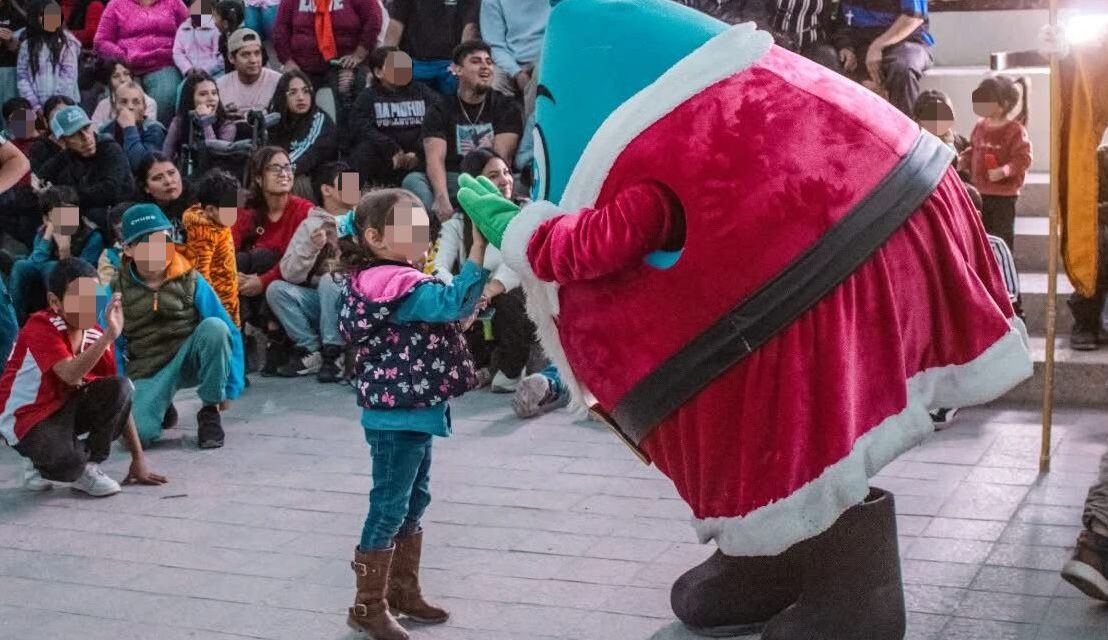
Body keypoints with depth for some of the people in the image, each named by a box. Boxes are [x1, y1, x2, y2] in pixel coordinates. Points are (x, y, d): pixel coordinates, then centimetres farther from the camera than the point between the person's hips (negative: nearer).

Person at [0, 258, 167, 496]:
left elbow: (121, 400, 0)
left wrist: (138, 459, -3)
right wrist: (110, 335, -46)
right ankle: (40, 460, 3)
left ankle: (89, 467, -6)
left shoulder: (95, 336, -5)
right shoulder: (41, 327, -22)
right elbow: (71, 375, -40)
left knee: (119, 388, -21)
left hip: (68, 408, 7)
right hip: (26, 417, -7)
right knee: (68, 462, -36)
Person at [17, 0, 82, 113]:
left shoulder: (67, 41, 3)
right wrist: (35, 105, -5)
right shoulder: (27, 44, 7)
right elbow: (22, 76, 5)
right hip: (39, 108, 1)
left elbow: (69, 75, -2)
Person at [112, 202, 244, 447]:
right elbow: (112, 346, 0)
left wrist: (230, 387, -9)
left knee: (214, 326, -32)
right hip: (147, 372, 0)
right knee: (138, 431, -30)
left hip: (188, 360, 1)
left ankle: (210, 411, -11)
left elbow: (228, 333, -6)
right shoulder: (118, 290, -3)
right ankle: (161, 404, 11)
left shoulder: (190, 280, -5)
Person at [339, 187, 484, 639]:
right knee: (389, 508, -2)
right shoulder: (396, 286, -21)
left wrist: (466, 310, -3)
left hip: (411, 412, 11)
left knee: (413, 503, 19)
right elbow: (452, 303, -32)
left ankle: (403, 591, 31)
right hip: (397, 416, -11)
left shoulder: (386, 280, 12)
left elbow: (438, 317, 16)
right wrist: (479, 247, -34)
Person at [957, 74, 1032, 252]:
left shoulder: (1015, 130, -15)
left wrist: (1004, 171, -32)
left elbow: (1023, 158, -20)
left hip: (1004, 194, -6)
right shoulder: (980, 127, 4)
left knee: (1002, 235, 4)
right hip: (980, 192, 6)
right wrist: (962, 160, -4)